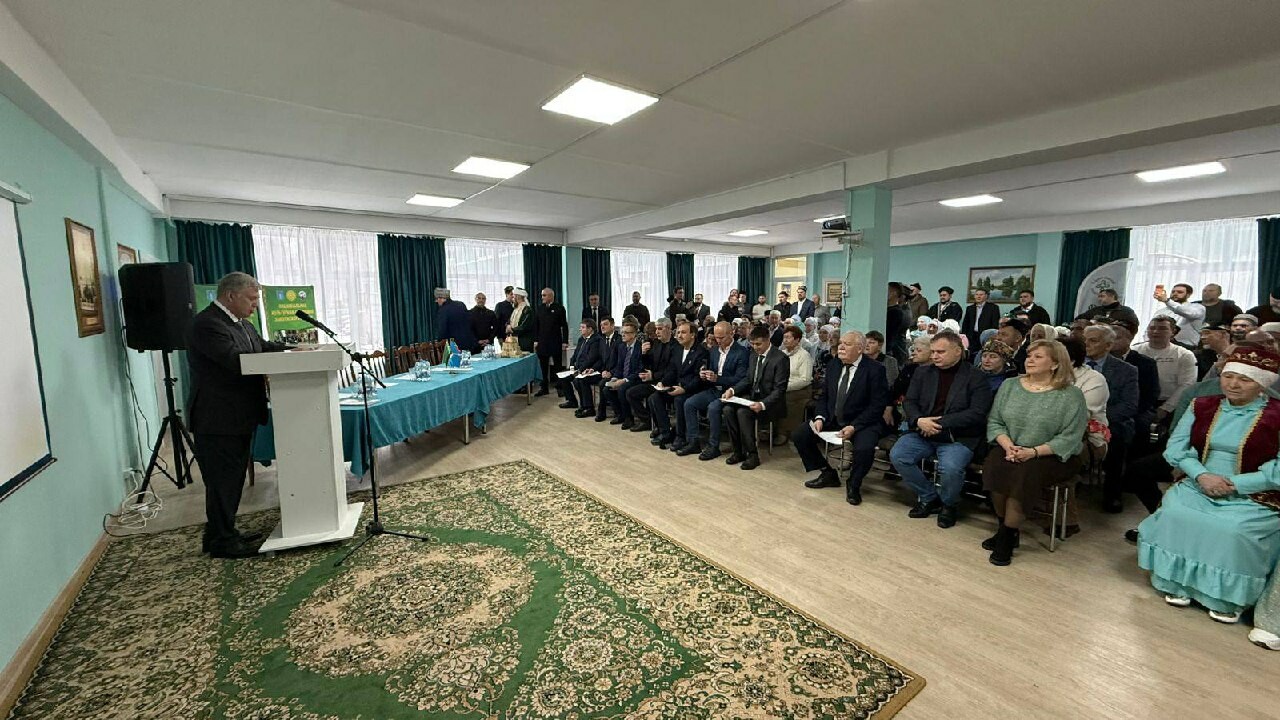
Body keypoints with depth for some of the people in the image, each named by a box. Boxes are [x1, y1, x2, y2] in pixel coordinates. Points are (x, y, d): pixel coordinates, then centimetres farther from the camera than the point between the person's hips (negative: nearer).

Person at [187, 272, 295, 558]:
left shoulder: (238, 322, 12)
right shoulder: (207, 324, -19)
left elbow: (262, 347, 11)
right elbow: (237, 360, -27)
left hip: (238, 417, 10)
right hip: (218, 420, -10)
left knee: (233, 478, 18)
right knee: (222, 480, 1)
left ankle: (223, 532, 32)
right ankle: (221, 542, 14)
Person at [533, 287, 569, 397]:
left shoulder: (559, 308, -2)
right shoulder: (539, 308, 8)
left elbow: (564, 326, -3)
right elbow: (535, 325, 9)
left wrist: (565, 341, -8)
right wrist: (535, 340, 1)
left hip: (556, 342, -3)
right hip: (542, 342, 3)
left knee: (558, 366, 5)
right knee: (544, 366, 6)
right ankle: (544, 388, 14)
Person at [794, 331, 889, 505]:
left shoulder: (875, 369, -12)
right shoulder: (833, 365, 5)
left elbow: (877, 405, -15)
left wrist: (854, 427, -24)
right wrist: (820, 418, -8)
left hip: (862, 423, -5)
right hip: (832, 419, 6)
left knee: (864, 449, -34)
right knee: (799, 436, -7)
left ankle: (853, 485, -1)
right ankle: (828, 473, 14)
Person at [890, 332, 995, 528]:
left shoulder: (976, 377, -2)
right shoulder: (923, 372, 10)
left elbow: (978, 413, -11)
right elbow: (909, 402, 7)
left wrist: (941, 423, -18)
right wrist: (919, 420, -15)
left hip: (957, 437, -4)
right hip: (923, 432, 4)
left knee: (950, 468, -31)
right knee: (897, 455, -20)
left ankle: (949, 504, 4)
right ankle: (929, 497, 5)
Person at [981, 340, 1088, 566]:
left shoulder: (1071, 395, -3)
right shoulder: (1009, 386, 9)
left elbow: (1070, 437, -9)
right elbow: (994, 422, 6)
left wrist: (1034, 451, -21)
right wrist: (1008, 446, -12)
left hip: (1052, 456, -3)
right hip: (1010, 450, 3)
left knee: (1024, 473, -32)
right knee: (994, 463, -28)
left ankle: (1007, 536, -14)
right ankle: (1005, 528, -9)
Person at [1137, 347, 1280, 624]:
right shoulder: (1202, 406, 6)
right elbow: (1175, 448, 3)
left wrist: (1232, 485, -17)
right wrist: (1202, 476, -13)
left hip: (1252, 497, -3)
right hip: (1198, 485, 3)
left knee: (1233, 530, -28)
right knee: (1174, 515, -23)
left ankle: (1230, 597, -4)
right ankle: (1179, 584, -5)